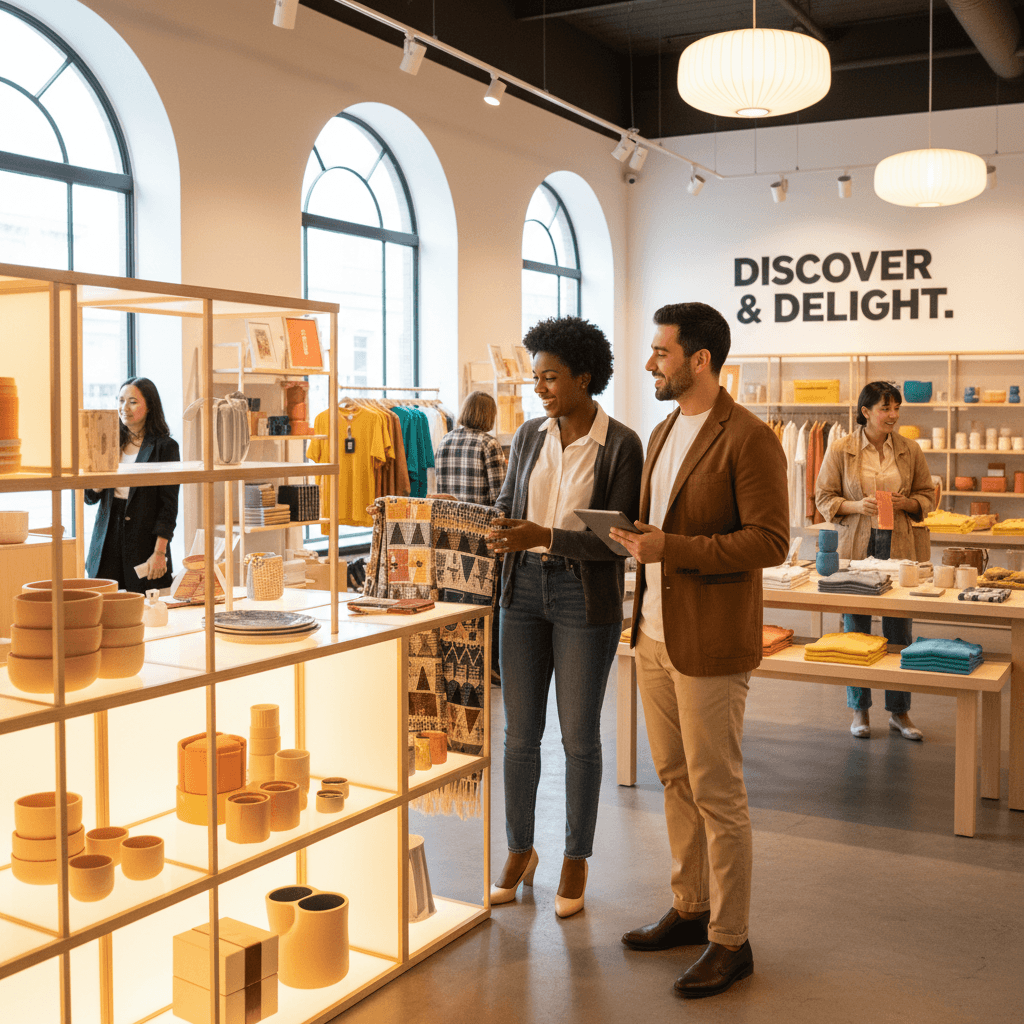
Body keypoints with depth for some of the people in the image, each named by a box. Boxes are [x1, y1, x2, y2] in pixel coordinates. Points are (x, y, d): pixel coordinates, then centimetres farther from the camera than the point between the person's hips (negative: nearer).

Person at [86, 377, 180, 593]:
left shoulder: (165, 446, -3)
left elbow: (169, 505, -6)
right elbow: (89, 498, 12)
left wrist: (159, 552, -12)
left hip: (144, 541, -4)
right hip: (107, 538, 4)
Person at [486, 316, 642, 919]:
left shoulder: (621, 444, -9)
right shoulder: (530, 435, 6)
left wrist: (545, 537, -24)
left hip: (587, 598, -4)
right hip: (525, 588, 5)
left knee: (579, 735, 6)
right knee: (520, 732, 10)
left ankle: (576, 859, 23)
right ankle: (520, 851, 27)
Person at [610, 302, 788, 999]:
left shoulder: (748, 439, -14)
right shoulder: (664, 433, 13)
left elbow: (770, 542, -20)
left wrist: (672, 547, -23)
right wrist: (635, 537, 5)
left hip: (710, 644, -8)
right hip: (655, 635, 8)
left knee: (717, 796, 1)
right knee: (676, 780, 17)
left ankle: (730, 942, 15)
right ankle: (690, 910, 33)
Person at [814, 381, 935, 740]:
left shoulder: (910, 450, 4)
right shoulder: (840, 451, -2)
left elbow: (927, 495, 13)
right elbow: (824, 498, 0)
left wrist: (907, 503, -8)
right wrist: (857, 506, -16)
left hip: (898, 546, 2)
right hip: (855, 546, -2)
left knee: (900, 628, 4)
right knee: (855, 629, 5)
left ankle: (899, 711, 17)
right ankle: (859, 711, 19)